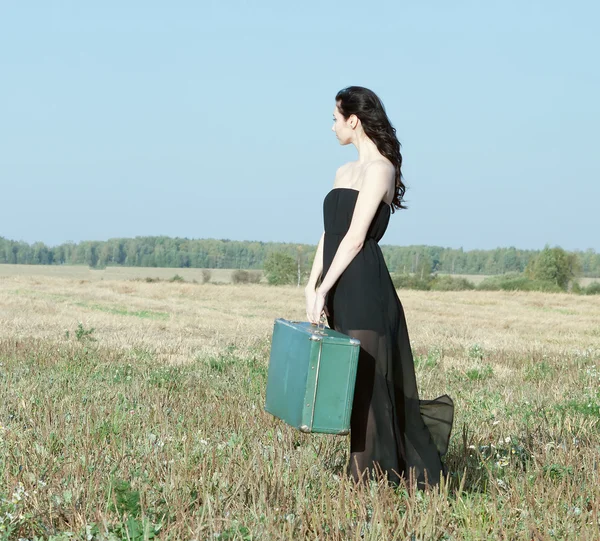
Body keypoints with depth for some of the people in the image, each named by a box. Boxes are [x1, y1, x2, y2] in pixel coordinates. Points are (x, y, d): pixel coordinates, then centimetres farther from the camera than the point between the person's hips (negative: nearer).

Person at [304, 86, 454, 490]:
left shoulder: (380, 169, -8)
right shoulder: (345, 173, 18)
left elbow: (355, 238, -15)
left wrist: (324, 290, -17)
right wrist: (312, 286, 7)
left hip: (364, 288, -9)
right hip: (342, 292, 9)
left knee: (365, 381, -4)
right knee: (356, 383, 10)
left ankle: (368, 479, 4)